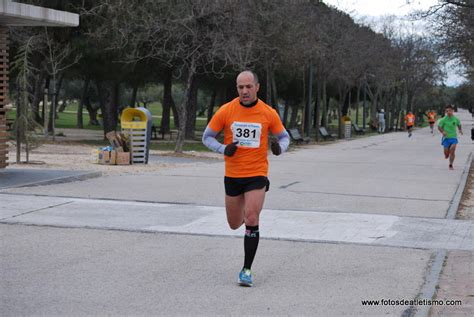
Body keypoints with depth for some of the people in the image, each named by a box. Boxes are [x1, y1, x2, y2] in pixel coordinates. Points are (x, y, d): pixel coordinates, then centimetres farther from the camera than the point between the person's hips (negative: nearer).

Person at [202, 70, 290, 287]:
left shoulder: (269, 113, -4)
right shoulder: (226, 111, -5)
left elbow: (284, 136, 9)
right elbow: (207, 137, 3)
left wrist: (279, 148, -15)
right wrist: (223, 149, -16)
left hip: (257, 174, -2)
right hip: (232, 176, 2)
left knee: (251, 220, -16)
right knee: (234, 225, 13)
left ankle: (247, 270, -5)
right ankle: (244, 211, 52)